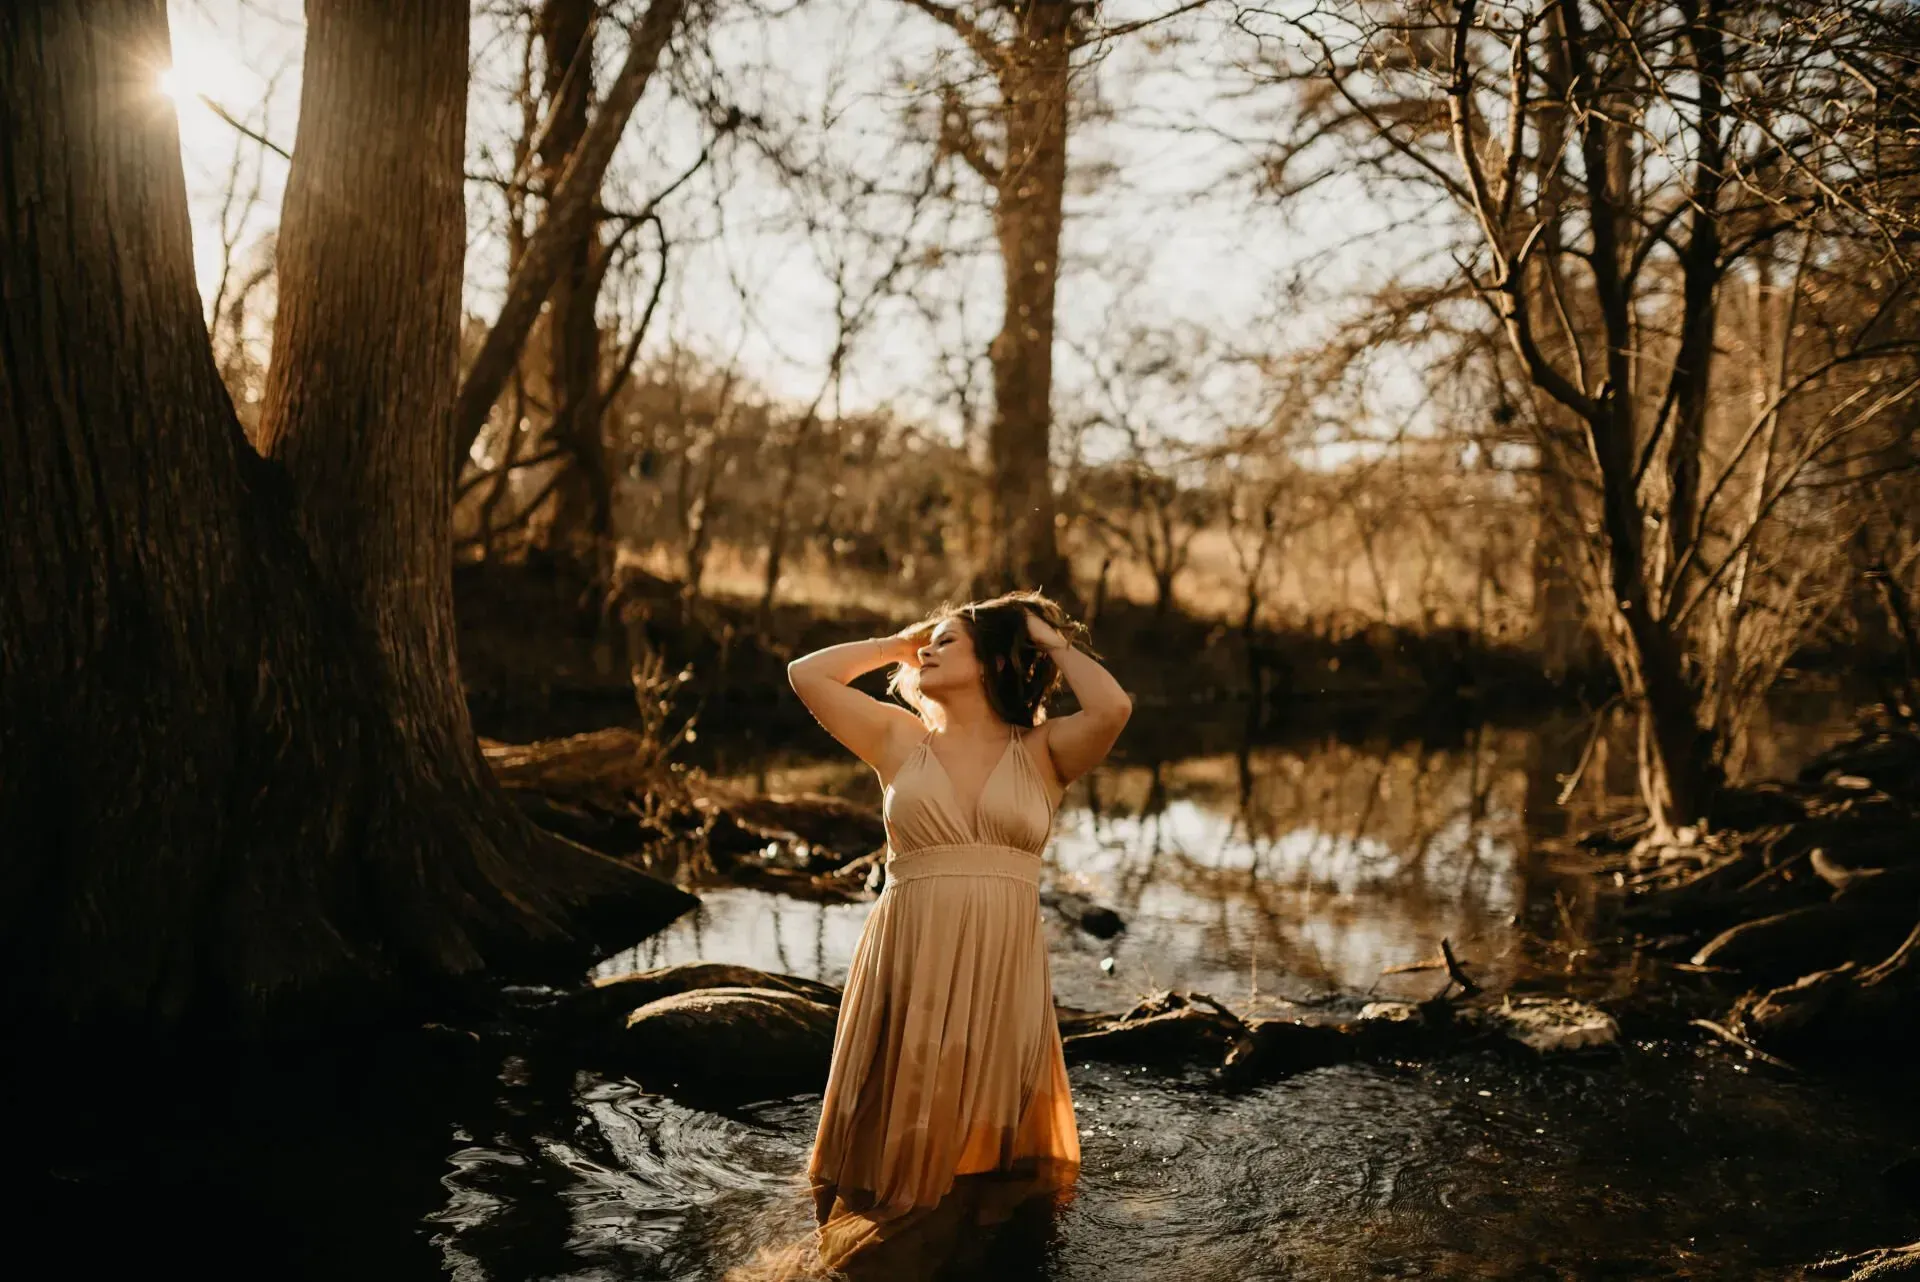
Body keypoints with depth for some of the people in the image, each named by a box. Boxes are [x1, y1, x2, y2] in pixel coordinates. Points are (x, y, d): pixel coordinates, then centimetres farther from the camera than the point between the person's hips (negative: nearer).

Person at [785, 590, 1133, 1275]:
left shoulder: (1040, 751, 5)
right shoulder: (900, 740, 10)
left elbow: (1112, 708, -13)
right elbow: (806, 675, 5)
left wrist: (1053, 641, 3)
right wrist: (897, 643, 13)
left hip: (1001, 976, -1)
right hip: (907, 971, 1)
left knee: (991, 1150, 6)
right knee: (902, 1148, 7)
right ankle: (890, 1259, 22)